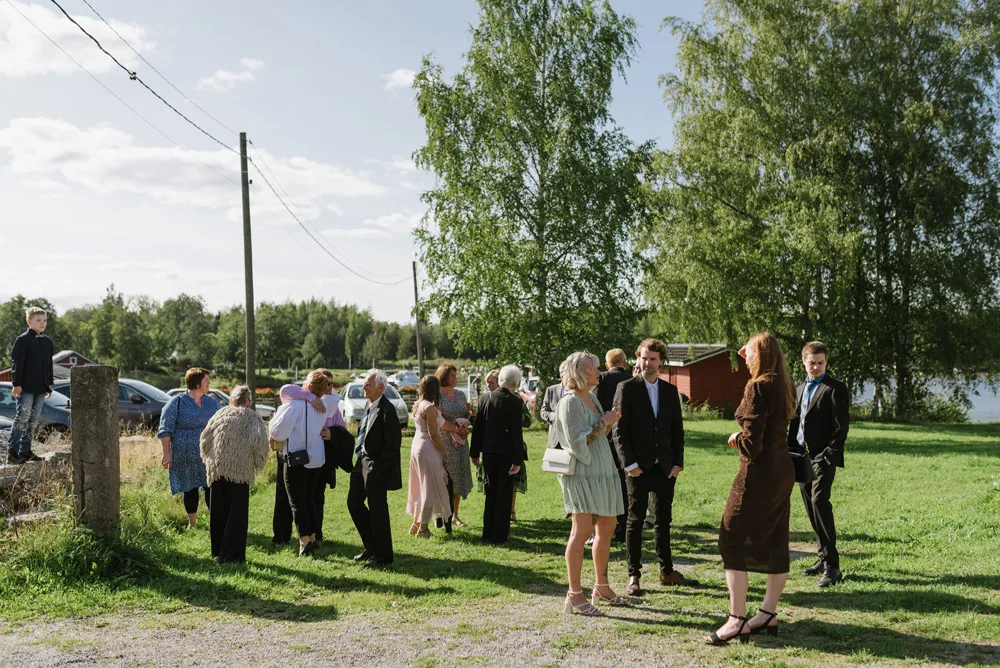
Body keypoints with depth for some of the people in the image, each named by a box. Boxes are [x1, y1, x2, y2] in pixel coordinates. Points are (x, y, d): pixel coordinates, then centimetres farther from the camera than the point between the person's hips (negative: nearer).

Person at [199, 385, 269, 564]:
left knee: (218, 511, 13)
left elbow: (205, 437, 5)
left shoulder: (221, 413, 11)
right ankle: (230, 554, -1)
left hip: (216, 468, 3)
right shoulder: (252, 417, 4)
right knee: (237, 513, 2)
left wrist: (208, 458, 20)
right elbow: (258, 442, -10)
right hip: (240, 470, -3)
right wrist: (258, 463, 4)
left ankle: (218, 550, 22)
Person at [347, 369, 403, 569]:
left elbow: (393, 444, -21)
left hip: (376, 467, -10)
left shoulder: (386, 409, -18)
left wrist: (377, 468, -20)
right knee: (354, 502, 14)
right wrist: (361, 460, 12)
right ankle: (371, 546, 28)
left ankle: (383, 556, 13)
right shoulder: (370, 406, 11)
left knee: (377, 510, -1)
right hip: (362, 463, 10)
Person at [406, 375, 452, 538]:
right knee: (430, 489, 1)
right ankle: (423, 528, 7)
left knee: (421, 487, 18)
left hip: (417, 447, 9)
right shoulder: (430, 407, -18)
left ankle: (416, 524, 25)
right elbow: (433, 435, -20)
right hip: (428, 450, -9)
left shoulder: (418, 405, 9)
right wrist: (445, 453, -11)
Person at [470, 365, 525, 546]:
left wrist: (474, 452, 13)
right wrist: (518, 459, -13)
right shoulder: (515, 402, -12)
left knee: (490, 494, 16)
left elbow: (477, 427, 5)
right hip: (506, 454, -5)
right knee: (504, 495, 6)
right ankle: (499, 536, 8)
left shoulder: (486, 398, 2)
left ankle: (488, 534, 22)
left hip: (488, 453, 5)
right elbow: (517, 432, -15)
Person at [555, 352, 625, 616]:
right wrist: (603, 423, -12)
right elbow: (576, 442, -18)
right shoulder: (570, 402, -11)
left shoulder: (593, 398, 15)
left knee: (606, 529, 13)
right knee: (582, 530, -11)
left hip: (602, 471, 9)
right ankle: (574, 596, -7)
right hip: (582, 473, -9)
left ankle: (601, 587, 25)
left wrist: (609, 423, 4)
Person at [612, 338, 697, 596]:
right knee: (635, 521, 2)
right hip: (638, 468, -4)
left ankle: (667, 571, 22)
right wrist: (629, 463, -13)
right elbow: (619, 430, -7)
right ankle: (633, 576, 9)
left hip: (665, 468, 4)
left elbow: (677, 430, 12)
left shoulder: (670, 391, 10)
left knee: (663, 520, 11)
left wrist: (678, 462, 3)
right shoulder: (627, 389, -3)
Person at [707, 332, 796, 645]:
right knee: (775, 542, 13)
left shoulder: (758, 388, -18)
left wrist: (736, 438, 0)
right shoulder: (784, 386, 8)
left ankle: (737, 620, -3)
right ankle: (768, 614, 23)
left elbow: (752, 441, -23)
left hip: (759, 473, -9)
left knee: (733, 540, -3)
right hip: (783, 470, 9)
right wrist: (750, 356, 24)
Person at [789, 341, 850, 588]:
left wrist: (830, 455, -17)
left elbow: (842, 426, -11)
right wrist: (790, 452, 8)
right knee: (811, 507, 10)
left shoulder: (835, 389, -6)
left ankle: (832, 566, -14)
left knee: (819, 502, -17)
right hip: (801, 456, 8)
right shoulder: (799, 389, 18)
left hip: (822, 456, -8)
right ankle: (824, 556, 21)